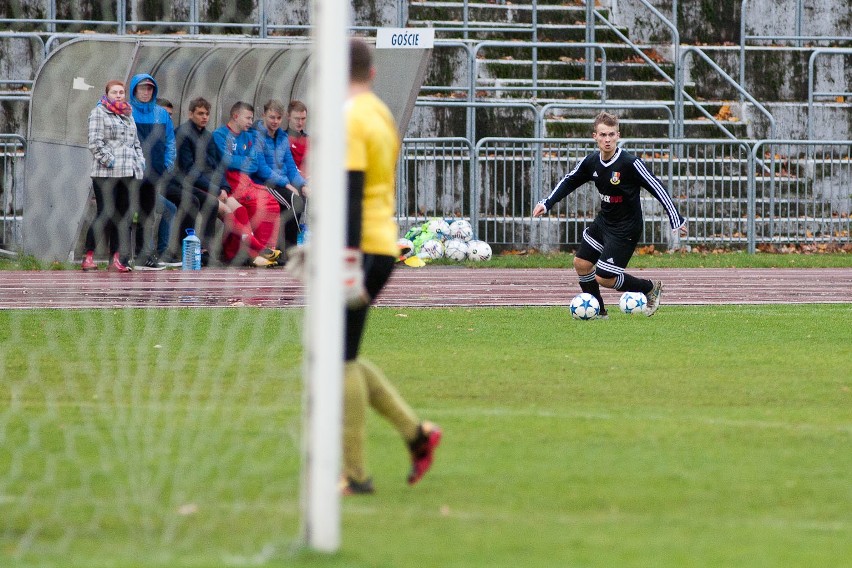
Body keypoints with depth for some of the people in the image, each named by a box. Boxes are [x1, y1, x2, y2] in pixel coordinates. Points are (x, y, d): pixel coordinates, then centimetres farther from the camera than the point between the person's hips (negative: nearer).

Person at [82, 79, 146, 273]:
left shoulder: (128, 115, 21)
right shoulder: (98, 112, 0)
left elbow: (136, 142, 26)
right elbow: (95, 142, -8)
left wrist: (140, 161, 13)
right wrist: (108, 160, -14)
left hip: (129, 173, 7)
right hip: (106, 174, -7)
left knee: (123, 216, 3)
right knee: (106, 214, -10)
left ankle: (116, 258, 5)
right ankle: (88, 256, -3)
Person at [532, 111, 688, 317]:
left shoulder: (630, 163, -24)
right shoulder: (591, 162, -5)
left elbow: (657, 189, -20)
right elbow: (569, 181, 12)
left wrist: (677, 221, -20)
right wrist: (546, 204, 7)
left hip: (625, 228, -7)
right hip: (603, 221, 7)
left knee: (604, 278, -10)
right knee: (581, 263, 10)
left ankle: (651, 288, 12)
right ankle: (598, 312, 27)